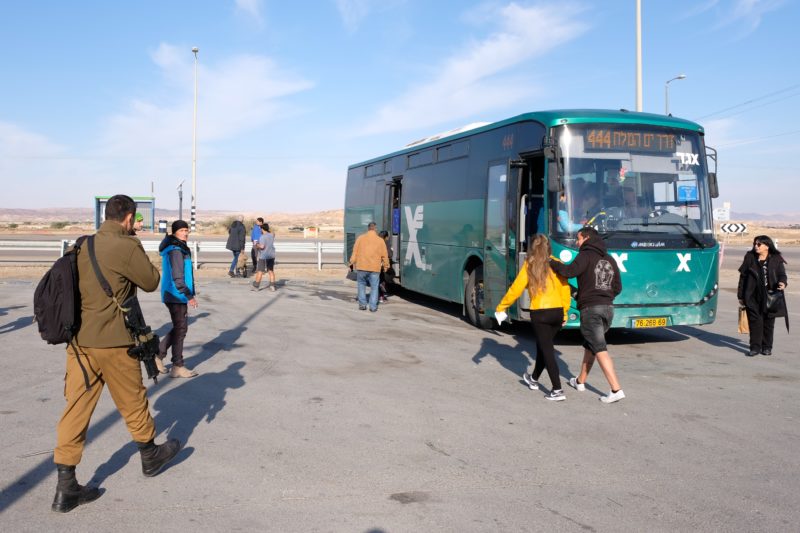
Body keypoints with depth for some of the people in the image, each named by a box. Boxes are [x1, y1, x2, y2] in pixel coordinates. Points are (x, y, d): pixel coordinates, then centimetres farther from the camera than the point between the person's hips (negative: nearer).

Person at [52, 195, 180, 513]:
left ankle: (66, 487, 9)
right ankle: (150, 456, 35)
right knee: (132, 401, 14)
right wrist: (143, 264, 13)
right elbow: (151, 282, -4)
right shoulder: (127, 247, -14)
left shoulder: (82, 245, 7)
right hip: (112, 341, -6)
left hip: (78, 340, 6)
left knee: (76, 408, 7)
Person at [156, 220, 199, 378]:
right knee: (180, 329, -2)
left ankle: (158, 355, 23)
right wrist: (189, 296, -22)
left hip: (176, 296, 10)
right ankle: (178, 367, 6)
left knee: (179, 328, 17)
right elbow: (177, 276, -22)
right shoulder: (175, 250, -16)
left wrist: (188, 295, 26)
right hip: (176, 296, -10)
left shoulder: (180, 248, 15)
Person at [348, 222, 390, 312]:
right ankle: (373, 306, 4)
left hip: (361, 267, 1)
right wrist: (386, 265, 22)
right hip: (375, 268, -1)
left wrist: (352, 262, 10)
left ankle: (362, 304, 15)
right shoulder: (380, 240, 4)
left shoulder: (360, 238, 4)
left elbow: (355, 252, 3)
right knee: (374, 287, 8)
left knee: (361, 284, 18)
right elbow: (384, 255, 9)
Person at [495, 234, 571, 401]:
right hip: (557, 312, 4)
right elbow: (565, 288, 3)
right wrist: (565, 312, 12)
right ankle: (534, 379, 40)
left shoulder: (530, 265, -4)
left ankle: (557, 390, -4)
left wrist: (501, 307, 5)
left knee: (546, 349, 1)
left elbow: (516, 289, -5)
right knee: (544, 345, 21)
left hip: (539, 313, -4)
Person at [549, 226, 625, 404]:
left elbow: (569, 271, -23)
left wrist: (551, 263, -9)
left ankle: (616, 390, -14)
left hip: (591, 308, -7)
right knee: (590, 344, 21)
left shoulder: (586, 255, -6)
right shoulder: (610, 259, 16)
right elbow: (617, 288, 17)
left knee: (600, 349, -8)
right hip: (608, 308, 8)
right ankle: (580, 381, 33)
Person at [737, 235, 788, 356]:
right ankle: (755, 347, 4)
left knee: (768, 322, 8)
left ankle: (767, 347, 20)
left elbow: (782, 274, 5)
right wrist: (741, 296, 4)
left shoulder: (776, 259, 2)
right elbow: (743, 277, 6)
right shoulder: (750, 257, 4)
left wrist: (782, 283, -21)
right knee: (755, 321, -3)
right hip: (753, 296, 0)